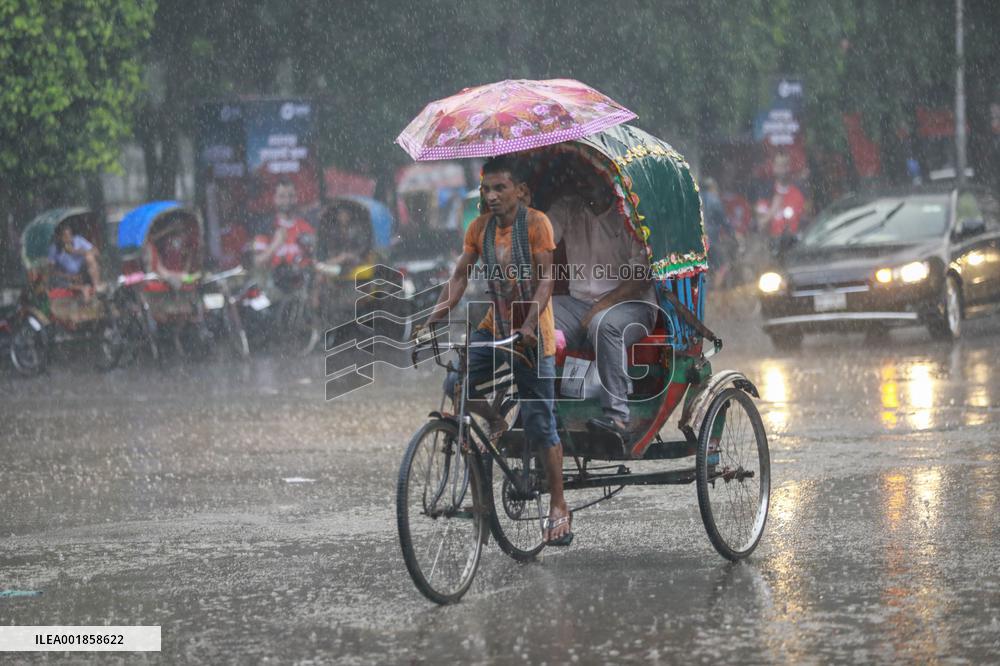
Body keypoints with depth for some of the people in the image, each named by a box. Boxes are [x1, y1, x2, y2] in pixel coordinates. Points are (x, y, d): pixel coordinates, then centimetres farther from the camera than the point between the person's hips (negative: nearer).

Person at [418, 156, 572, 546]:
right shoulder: (480, 228, 2)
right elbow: (460, 276, 1)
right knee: (457, 384, -20)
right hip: (495, 328, 5)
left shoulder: (535, 223, -12)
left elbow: (547, 278, -19)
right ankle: (495, 424, 13)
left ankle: (559, 508, 6)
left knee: (540, 423, -4)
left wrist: (529, 324, -32)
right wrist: (434, 319, -14)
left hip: (532, 333, -5)